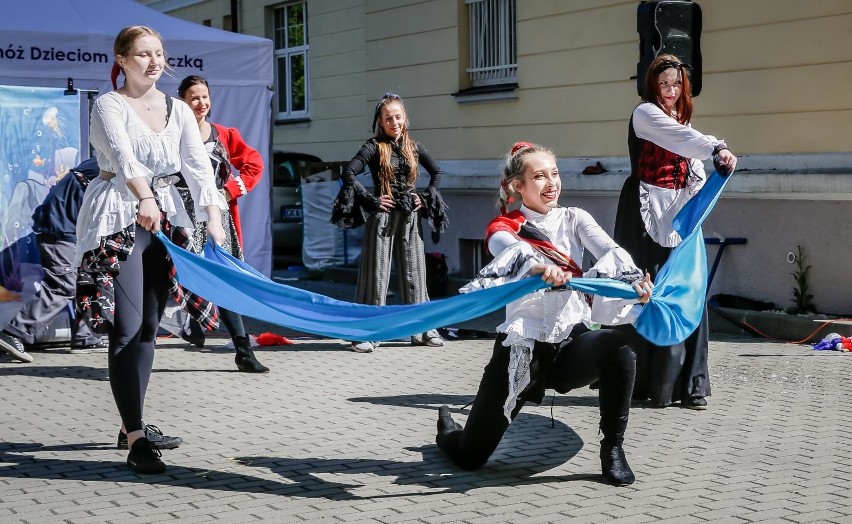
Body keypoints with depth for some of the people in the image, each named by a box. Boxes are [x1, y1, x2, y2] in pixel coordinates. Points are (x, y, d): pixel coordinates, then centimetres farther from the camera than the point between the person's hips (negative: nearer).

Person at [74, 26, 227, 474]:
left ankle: (132, 426, 21)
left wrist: (213, 216, -18)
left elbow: (198, 165, -2)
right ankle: (135, 440, -14)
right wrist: (144, 199, -43)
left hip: (163, 218, 6)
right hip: (119, 219, -6)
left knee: (148, 327, 10)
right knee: (126, 329, -12)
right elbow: (123, 155, -24)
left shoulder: (178, 111, 10)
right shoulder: (109, 105, -5)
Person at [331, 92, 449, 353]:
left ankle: (422, 330, 18)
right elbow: (348, 174, -15)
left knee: (414, 273, 10)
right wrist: (372, 201, -14)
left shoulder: (413, 146, 9)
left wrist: (425, 198, 7)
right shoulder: (374, 147, -5)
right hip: (382, 217, -4)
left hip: (409, 217, 4)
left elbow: (437, 172, 20)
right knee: (376, 274, -2)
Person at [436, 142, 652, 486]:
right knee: (469, 458, 0)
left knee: (617, 346, -34)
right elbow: (511, 250, -25)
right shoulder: (504, 229, 0)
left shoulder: (574, 220, 9)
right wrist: (539, 266, -48)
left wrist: (635, 280, -32)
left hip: (571, 343, 2)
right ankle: (448, 428, 39)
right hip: (522, 347, -2)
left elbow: (611, 252, -10)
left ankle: (612, 449, -14)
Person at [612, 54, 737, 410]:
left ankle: (688, 386, 1)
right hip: (647, 214, -6)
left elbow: (696, 175, 18)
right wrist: (717, 148, -36)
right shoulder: (644, 113, -2)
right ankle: (647, 384, -2)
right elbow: (683, 138, -22)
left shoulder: (684, 122, 21)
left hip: (679, 216, 6)